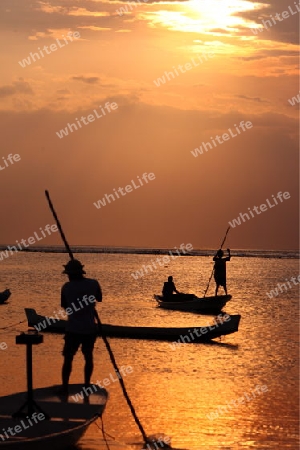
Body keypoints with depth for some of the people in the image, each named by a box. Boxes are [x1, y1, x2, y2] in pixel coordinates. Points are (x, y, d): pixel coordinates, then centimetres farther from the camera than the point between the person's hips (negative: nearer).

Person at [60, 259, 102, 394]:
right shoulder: (93, 284, -3)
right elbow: (99, 299, 16)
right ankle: (87, 385, 19)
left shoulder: (66, 287, -5)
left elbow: (64, 306, 9)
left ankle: (64, 387, 2)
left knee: (68, 358, 6)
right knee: (88, 356, 17)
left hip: (73, 328, -2)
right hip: (90, 328, 2)